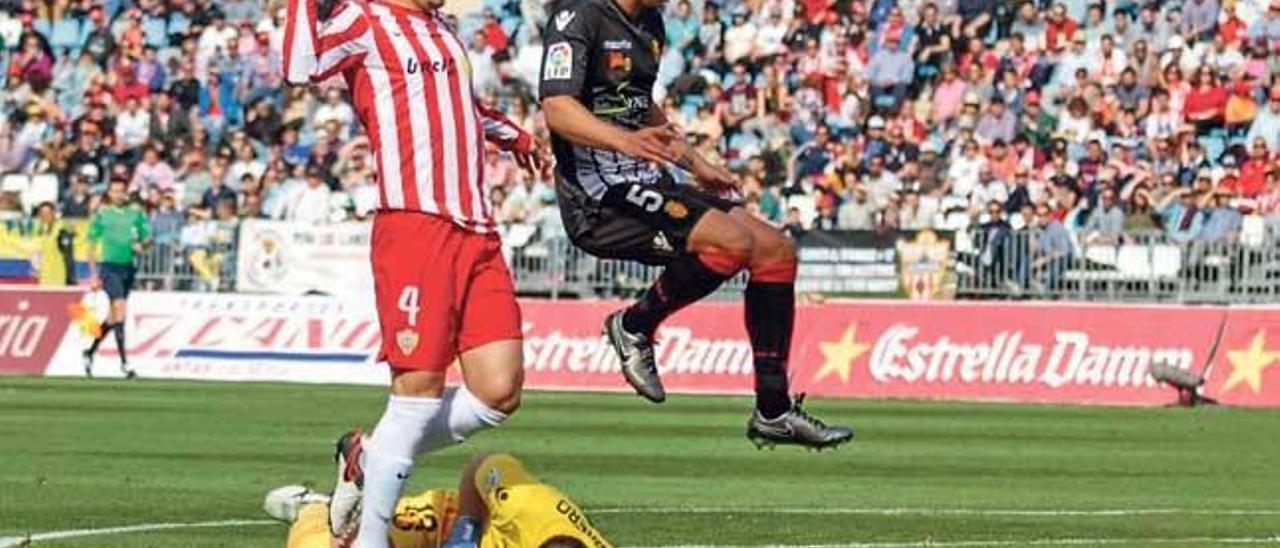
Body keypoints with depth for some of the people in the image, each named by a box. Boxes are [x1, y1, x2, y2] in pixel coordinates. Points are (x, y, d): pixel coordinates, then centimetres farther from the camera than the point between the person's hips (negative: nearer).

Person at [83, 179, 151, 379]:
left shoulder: (136, 212, 6)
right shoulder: (101, 214, -2)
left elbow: (147, 237, 12)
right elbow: (92, 245, 2)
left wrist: (142, 244, -13)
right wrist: (93, 274, -3)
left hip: (128, 266, 4)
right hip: (108, 266, -4)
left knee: (113, 316, 12)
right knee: (120, 309, -17)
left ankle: (90, 352, 32)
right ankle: (124, 362, -17)